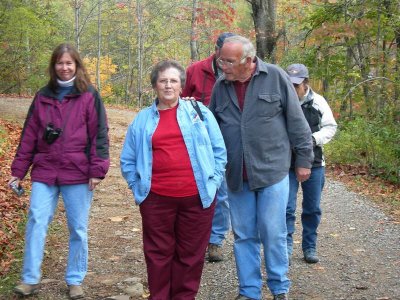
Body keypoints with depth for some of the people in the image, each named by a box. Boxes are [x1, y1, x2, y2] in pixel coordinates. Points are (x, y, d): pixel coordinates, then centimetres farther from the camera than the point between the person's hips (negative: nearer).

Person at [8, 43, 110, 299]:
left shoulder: (89, 96, 0)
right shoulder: (43, 96, 10)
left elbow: (99, 134, -4)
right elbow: (29, 135, 11)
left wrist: (97, 170, -11)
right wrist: (19, 170, 7)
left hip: (78, 173, -2)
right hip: (44, 172, 3)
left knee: (78, 228, 6)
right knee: (36, 223, -3)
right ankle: (31, 279, 8)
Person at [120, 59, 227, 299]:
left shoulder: (199, 112, 5)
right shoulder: (143, 119, 8)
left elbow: (219, 151, 7)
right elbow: (128, 160, 12)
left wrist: (213, 182, 0)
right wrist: (139, 186, 2)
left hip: (197, 197, 0)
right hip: (157, 199, 1)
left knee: (191, 254, 9)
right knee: (158, 254, 9)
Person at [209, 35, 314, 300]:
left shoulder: (276, 77, -6)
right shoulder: (221, 86, 3)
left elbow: (296, 121, -2)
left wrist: (304, 159, 0)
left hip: (272, 171, -3)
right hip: (237, 176, 3)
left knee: (273, 234, 3)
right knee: (244, 236, 10)